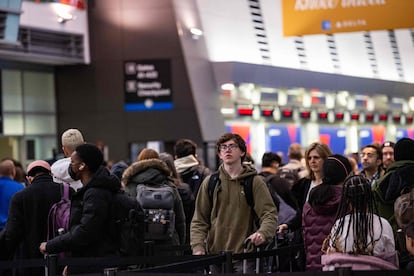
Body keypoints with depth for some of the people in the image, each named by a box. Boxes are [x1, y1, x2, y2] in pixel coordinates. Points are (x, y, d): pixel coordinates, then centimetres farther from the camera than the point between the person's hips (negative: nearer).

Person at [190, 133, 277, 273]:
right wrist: (198, 246, -6)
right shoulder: (210, 183, 8)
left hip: (244, 255, -3)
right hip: (216, 254, 3)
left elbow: (270, 214, -6)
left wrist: (262, 233, -27)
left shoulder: (254, 182, 1)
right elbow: (199, 219, 9)